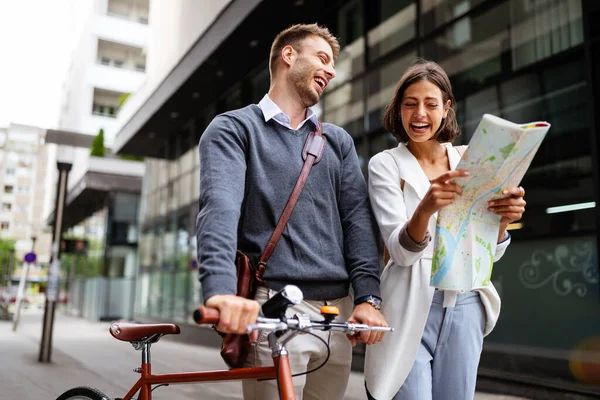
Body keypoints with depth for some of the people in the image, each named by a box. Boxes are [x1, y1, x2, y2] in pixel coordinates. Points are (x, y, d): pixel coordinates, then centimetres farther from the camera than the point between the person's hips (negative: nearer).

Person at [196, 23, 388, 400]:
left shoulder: (338, 139, 17)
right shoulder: (233, 128, 2)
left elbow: (358, 216, 8)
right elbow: (220, 207, -16)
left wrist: (368, 296, -5)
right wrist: (221, 288, -32)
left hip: (338, 310, 5)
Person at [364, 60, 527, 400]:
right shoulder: (386, 164, -4)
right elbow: (401, 252, -14)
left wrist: (503, 219, -18)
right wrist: (425, 208, -35)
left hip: (466, 307, 3)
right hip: (411, 307, -3)